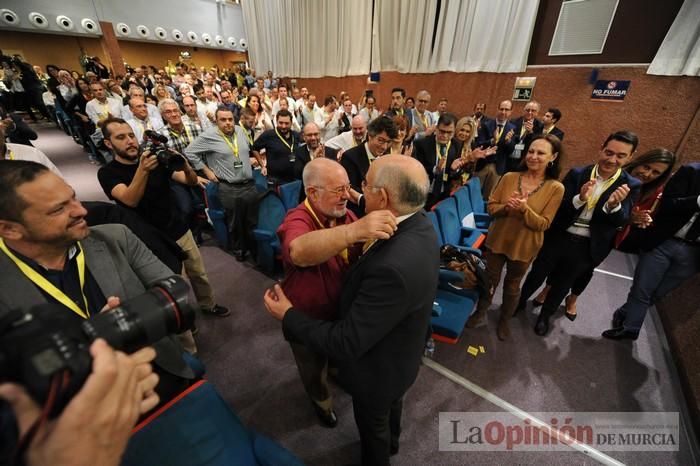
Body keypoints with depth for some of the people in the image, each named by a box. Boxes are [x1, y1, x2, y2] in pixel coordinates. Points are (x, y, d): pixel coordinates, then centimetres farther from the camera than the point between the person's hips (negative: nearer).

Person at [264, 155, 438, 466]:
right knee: (392, 403, 37)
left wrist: (288, 316, -22)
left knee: (373, 427, 27)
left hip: (377, 369, -8)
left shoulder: (393, 266, -45)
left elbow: (346, 343, -34)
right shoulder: (421, 225, -16)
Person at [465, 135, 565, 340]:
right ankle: (480, 314, 40)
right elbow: (491, 207, -6)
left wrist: (525, 209, -31)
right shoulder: (509, 177, -8)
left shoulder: (556, 188, -12)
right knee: (489, 280, 17)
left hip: (524, 247, -1)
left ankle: (504, 320, 44)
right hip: (497, 241, 1)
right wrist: (506, 207, -27)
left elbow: (543, 224, -14)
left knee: (512, 286, 19)